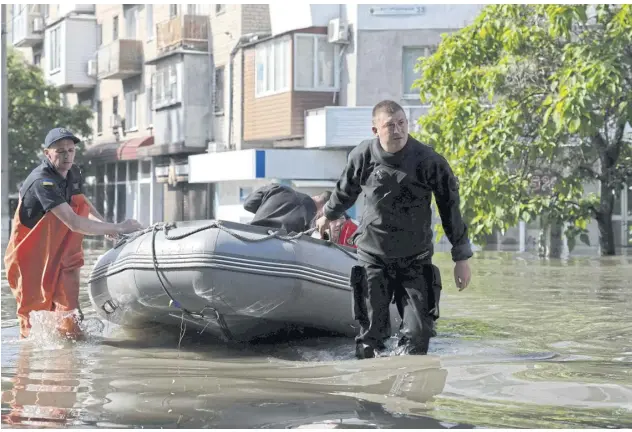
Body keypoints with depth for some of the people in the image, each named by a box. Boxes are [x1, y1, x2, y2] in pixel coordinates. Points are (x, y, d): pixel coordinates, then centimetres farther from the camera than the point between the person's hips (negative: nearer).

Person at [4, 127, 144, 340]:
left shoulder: (74, 173, 0)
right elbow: (74, 223, -35)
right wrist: (117, 228, -31)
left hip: (58, 254, 7)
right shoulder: (42, 182, -28)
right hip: (30, 257, -7)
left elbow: (83, 204, 19)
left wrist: (106, 225, -1)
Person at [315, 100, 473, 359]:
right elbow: (345, 191, 14)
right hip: (373, 257, 1)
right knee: (371, 332, 2)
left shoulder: (429, 161, -13)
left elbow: (450, 209, -4)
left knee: (418, 333, -5)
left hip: (416, 259, -1)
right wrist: (328, 216, 32)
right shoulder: (362, 157, -8)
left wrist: (461, 258, -3)